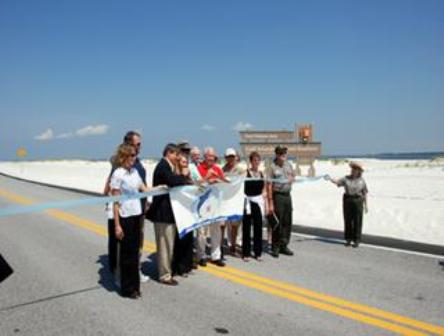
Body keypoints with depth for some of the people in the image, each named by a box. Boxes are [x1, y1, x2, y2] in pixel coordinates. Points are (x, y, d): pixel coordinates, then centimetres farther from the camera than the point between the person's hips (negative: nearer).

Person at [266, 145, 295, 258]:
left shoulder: (289, 165, 9)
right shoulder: (272, 167, -9)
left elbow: (293, 176, 24)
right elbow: (269, 185, -12)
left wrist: (291, 179, -2)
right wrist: (270, 203, -15)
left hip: (288, 195, 6)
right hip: (278, 196, -6)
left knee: (287, 222, 9)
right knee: (278, 223, -2)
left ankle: (284, 246, 21)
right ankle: (275, 248, 9)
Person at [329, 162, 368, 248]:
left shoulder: (362, 180, 1)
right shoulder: (346, 178, 3)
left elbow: (364, 193, 3)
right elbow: (337, 182, -9)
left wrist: (365, 205, 1)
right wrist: (330, 179, -29)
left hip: (358, 201, -1)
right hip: (347, 201, 2)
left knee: (357, 221, 1)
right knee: (348, 221, 5)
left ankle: (356, 240, 9)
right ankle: (348, 239, 15)